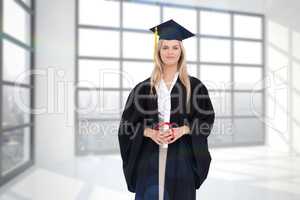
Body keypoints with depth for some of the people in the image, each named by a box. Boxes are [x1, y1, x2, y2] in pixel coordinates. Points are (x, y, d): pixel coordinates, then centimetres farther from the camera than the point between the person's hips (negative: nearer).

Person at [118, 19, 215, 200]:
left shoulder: (194, 85, 3)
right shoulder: (144, 87, 4)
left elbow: (207, 118, 2)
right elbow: (128, 123, 3)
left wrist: (183, 130, -14)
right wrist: (150, 132, -14)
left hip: (182, 157, 0)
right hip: (150, 157, 1)